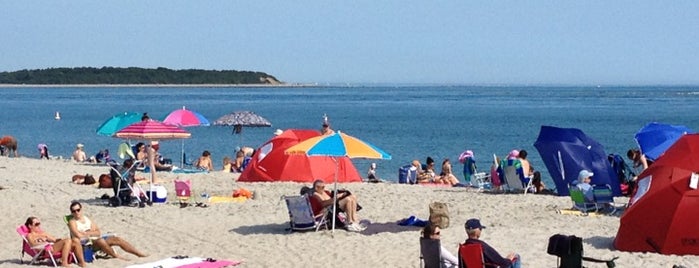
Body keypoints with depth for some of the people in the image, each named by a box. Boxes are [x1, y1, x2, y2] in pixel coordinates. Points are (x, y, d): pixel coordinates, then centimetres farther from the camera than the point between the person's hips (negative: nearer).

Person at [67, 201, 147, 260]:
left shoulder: (87, 219, 18)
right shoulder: (72, 222, -2)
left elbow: (98, 233, 10)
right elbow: (79, 235, -19)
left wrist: (87, 233, -7)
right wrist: (92, 232, -5)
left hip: (97, 239, 7)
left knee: (117, 239, -6)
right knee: (100, 240, -37)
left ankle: (140, 254, -5)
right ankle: (116, 255, -17)